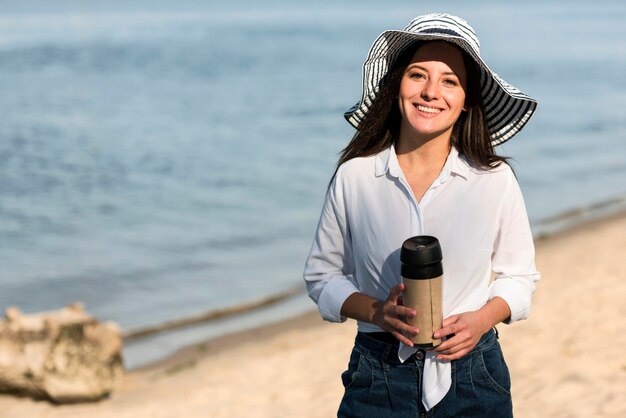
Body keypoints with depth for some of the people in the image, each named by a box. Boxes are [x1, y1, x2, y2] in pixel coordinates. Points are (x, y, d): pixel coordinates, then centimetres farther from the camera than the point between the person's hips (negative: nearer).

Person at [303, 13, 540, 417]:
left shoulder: (496, 180, -5)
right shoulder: (353, 176, -5)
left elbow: (519, 276, 6)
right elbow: (322, 275, 3)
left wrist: (482, 318, -12)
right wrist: (375, 311, -14)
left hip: (472, 378, 1)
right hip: (378, 379, 0)